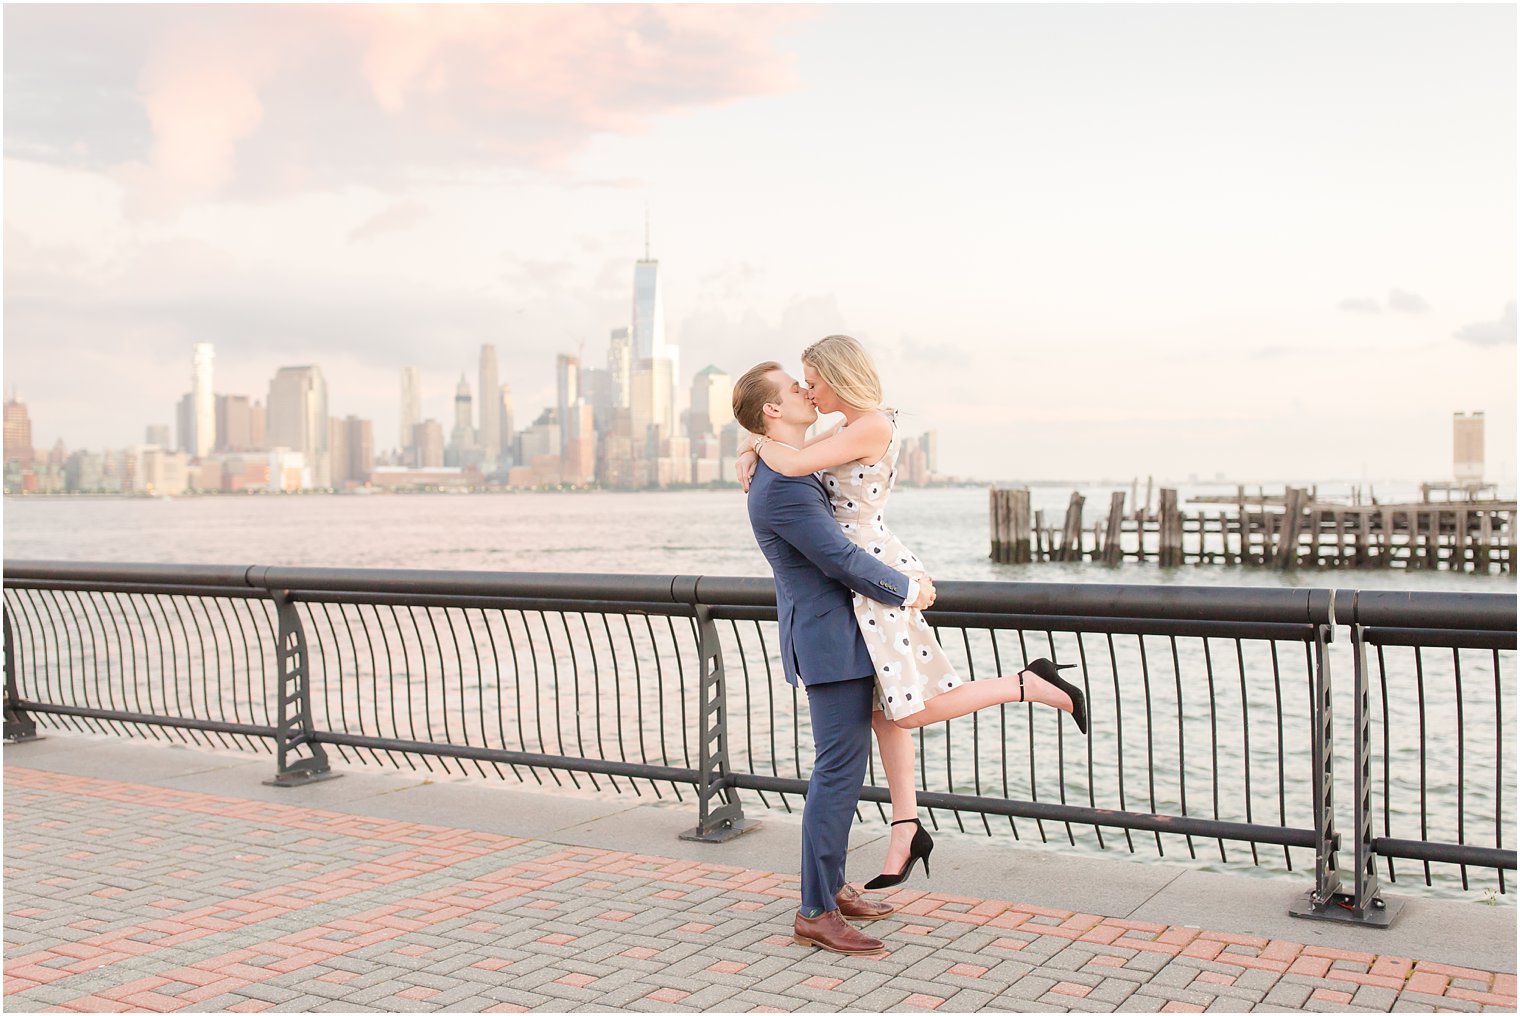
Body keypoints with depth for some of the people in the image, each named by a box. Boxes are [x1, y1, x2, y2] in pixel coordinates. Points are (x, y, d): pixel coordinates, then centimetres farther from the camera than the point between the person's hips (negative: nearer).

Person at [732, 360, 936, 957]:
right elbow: (842, 560, -21)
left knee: (843, 767, 17)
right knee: (838, 773, -7)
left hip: (841, 635, 11)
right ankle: (815, 915, 0)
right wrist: (908, 589, -8)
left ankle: (832, 886, 29)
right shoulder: (781, 487, -21)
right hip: (829, 641, -11)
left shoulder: (792, 472, 12)